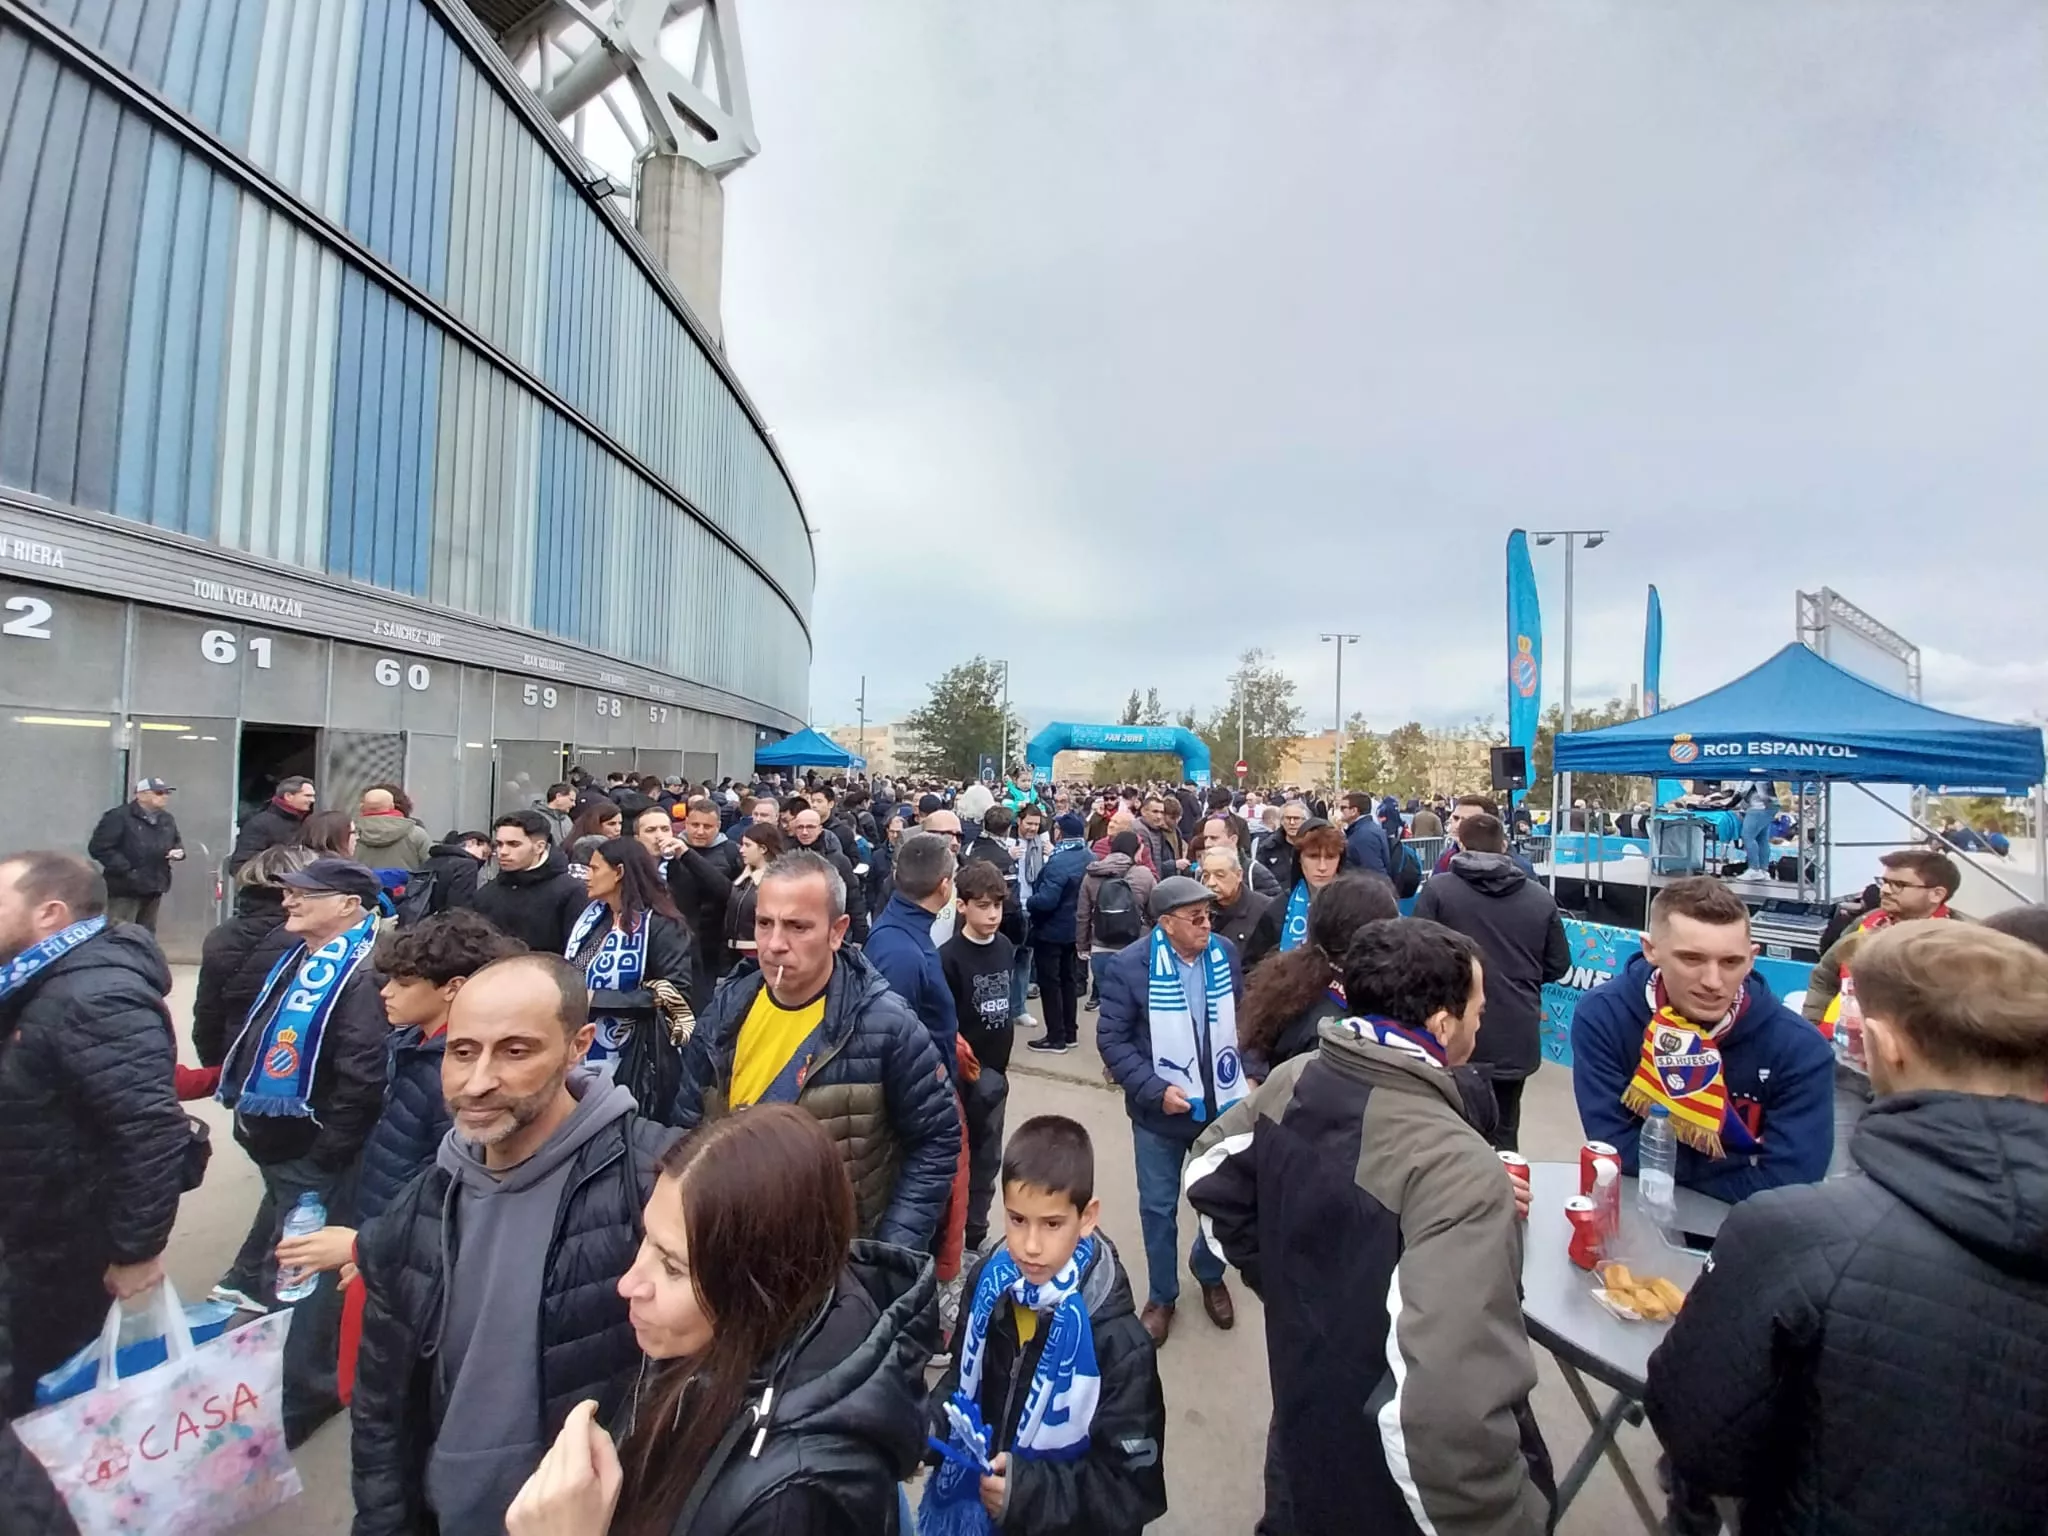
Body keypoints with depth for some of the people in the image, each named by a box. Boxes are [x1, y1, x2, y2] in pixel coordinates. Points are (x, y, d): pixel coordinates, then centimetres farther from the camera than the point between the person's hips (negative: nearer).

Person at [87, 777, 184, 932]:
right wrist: (125, 870, -20)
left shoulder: (167, 819, 13)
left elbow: (177, 842, 27)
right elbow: (98, 847, -15)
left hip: (154, 889, 7)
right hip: (126, 889, -7)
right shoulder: (119, 816, -11)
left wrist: (178, 851, 2)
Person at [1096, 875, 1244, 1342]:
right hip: (1160, 1110, -3)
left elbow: (1243, 1019, 6)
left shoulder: (1226, 954, -7)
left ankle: (1210, 1275, 50)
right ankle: (1161, 1296, 41)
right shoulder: (1129, 966, -19)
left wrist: (1251, 1075, -2)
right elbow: (1111, 1039, -15)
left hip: (1223, 1105, 3)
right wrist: (1155, 1090, -22)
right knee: (1158, 1208, 15)